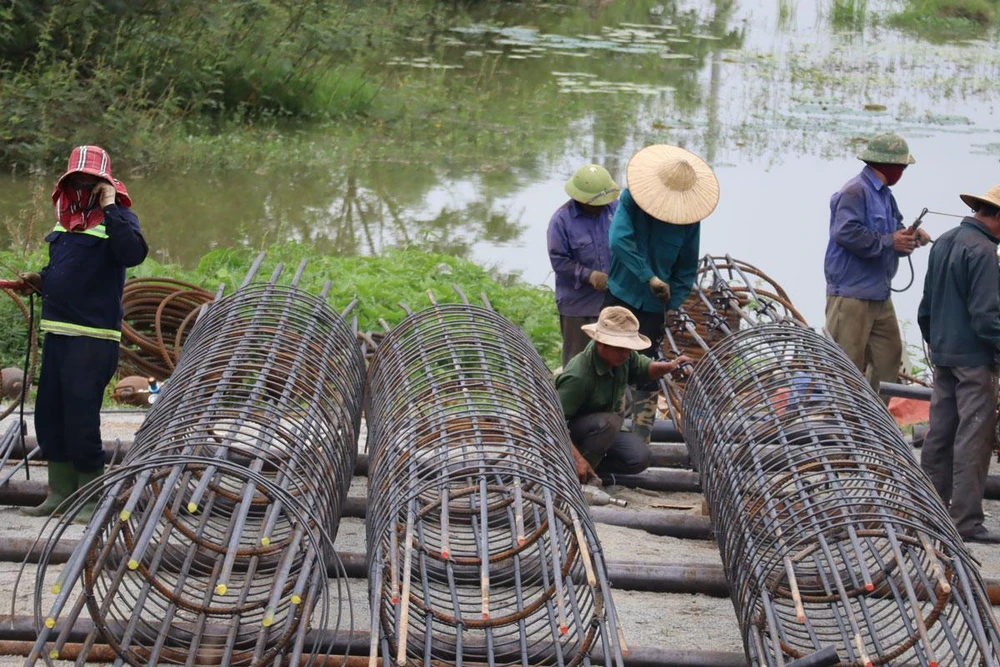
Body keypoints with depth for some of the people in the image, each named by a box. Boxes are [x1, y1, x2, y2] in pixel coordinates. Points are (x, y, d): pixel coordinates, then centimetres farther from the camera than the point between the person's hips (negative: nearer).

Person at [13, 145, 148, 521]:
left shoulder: (117, 216, -5)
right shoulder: (66, 217, 16)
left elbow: (134, 254, -26)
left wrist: (110, 208, -23)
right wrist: (39, 282, 9)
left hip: (93, 338, -8)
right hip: (57, 332, 8)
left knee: (80, 420, -7)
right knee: (49, 415, 11)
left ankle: (91, 500, 4)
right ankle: (60, 494, 22)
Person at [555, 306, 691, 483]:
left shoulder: (622, 356, -11)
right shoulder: (577, 377, -34)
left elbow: (642, 368, 13)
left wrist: (669, 366, -5)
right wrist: (577, 459, -37)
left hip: (602, 429, 7)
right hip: (571, 432, -7)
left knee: (641, 457, -12)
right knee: (608, 422, -36)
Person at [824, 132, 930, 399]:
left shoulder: (885, 195, 17)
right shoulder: (854, 192, -14)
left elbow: (894, 235, 22)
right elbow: (846, 233, -26)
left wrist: (910, 238, 0)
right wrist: (889, 241, -20)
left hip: (879, 295, 10)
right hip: (851, 294, -10)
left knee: (889, 359, 14)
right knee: (849, 365, -7)